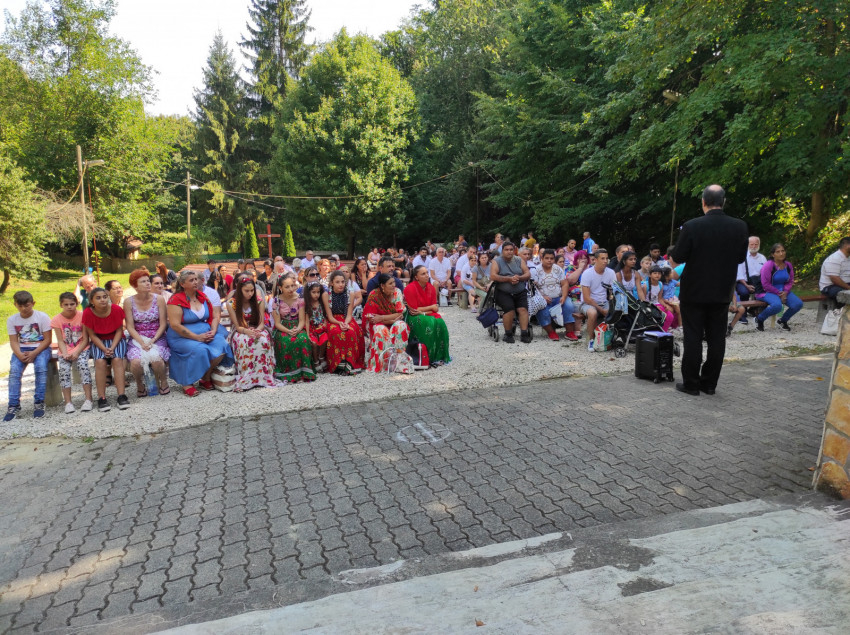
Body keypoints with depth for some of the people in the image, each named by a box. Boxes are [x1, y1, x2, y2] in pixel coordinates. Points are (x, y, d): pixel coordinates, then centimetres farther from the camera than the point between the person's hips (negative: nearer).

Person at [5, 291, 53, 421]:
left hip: (41, 348, -3)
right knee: (14, 370, -24)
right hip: (21, 350, 3)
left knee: (41, 367, -31)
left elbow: (47, 339, -8)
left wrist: (34, 353, -20)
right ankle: (13, 405, -17)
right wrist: (20, 355, -19)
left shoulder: (42, 316, -6)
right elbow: (13, 341, 1)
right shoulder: (11, 320, 4)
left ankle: (39, 403, -22)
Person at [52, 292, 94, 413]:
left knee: (83, 365, -28)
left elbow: (85, 339, -4)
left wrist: (76, 353, -17)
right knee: (64, 369, -24)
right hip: (65, 351, 2)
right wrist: (65, 354, -17)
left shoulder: (82, 316, -3)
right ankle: (68, 402, -20)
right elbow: (60, 341, 0)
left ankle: (88, 399, -28)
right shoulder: (57, 319, 2)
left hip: (81, 349, -2)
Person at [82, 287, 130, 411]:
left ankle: (122, 396, -29)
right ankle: (101, 398, -24)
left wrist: (112, 348, -18)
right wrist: (104, 349, -21)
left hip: (116, 340, 0)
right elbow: (92, 335, -8)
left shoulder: (116, 309, -13)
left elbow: (119, 331, -6)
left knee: (117, 359, -28)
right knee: (100, 361, -28)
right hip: (99, 342, 0)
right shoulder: (88, 313, -13)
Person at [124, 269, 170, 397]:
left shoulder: (159, 299, 2)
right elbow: (130, 327, 0)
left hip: (157, 338, 0)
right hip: (137, 339, 1)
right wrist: (142, 343, -14)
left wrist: (152, 341, -12)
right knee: (136, 362, -29)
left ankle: (163, 382, 0)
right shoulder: (129, 302, 2)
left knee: (156, 359, -31)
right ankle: (139, 384, 4)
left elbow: (163, 324, 1)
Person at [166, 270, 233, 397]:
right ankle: (187, 384, -15)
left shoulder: (203, 297, 11)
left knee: (222, 344, -22)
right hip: (181, 338, -5)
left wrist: (213, 331, -7)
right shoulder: (176, 300, -8)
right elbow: (175, 325, -17)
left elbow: (214, 317, 15)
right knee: (199, 350, -34)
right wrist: (197, 337, -21)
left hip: (204, 334, 6)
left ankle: (206, 378, -5)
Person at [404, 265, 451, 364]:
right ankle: (430, 358, -24)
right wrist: (430, 307, -8)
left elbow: (435, 309, 2)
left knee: (440, 322, -24)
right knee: (429, 324, -33)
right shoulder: (410, 288, -14)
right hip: (413, 317, -5)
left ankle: (440, 355, -16)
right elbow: (413, 309, -16)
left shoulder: (431, 288, 4)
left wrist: (423, 312, -18)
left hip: (427, 315, 6)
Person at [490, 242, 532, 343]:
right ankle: (508, 334, -12)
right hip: (503, 293, -3)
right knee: (510, 309, -26)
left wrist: (519, 278, -13)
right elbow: (493, 276, -10)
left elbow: (528, 274, 8)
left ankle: (524, 333, -20)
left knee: (523, 309, -21)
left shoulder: (519, 260, 15)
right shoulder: (497, 261, 5)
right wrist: (509, 279, -18)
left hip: (520, 293, 3)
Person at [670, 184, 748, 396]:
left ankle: (691, 384, 10)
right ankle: (710, 383, 17)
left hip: (694, 291, -3)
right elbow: (741, 257, 6)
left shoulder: (692, 227, -16)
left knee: (693, 339, 4)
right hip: (722, 292, 3)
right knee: (717, 339, 10)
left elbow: (678, 257, -11)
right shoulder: (739, 226, -4)